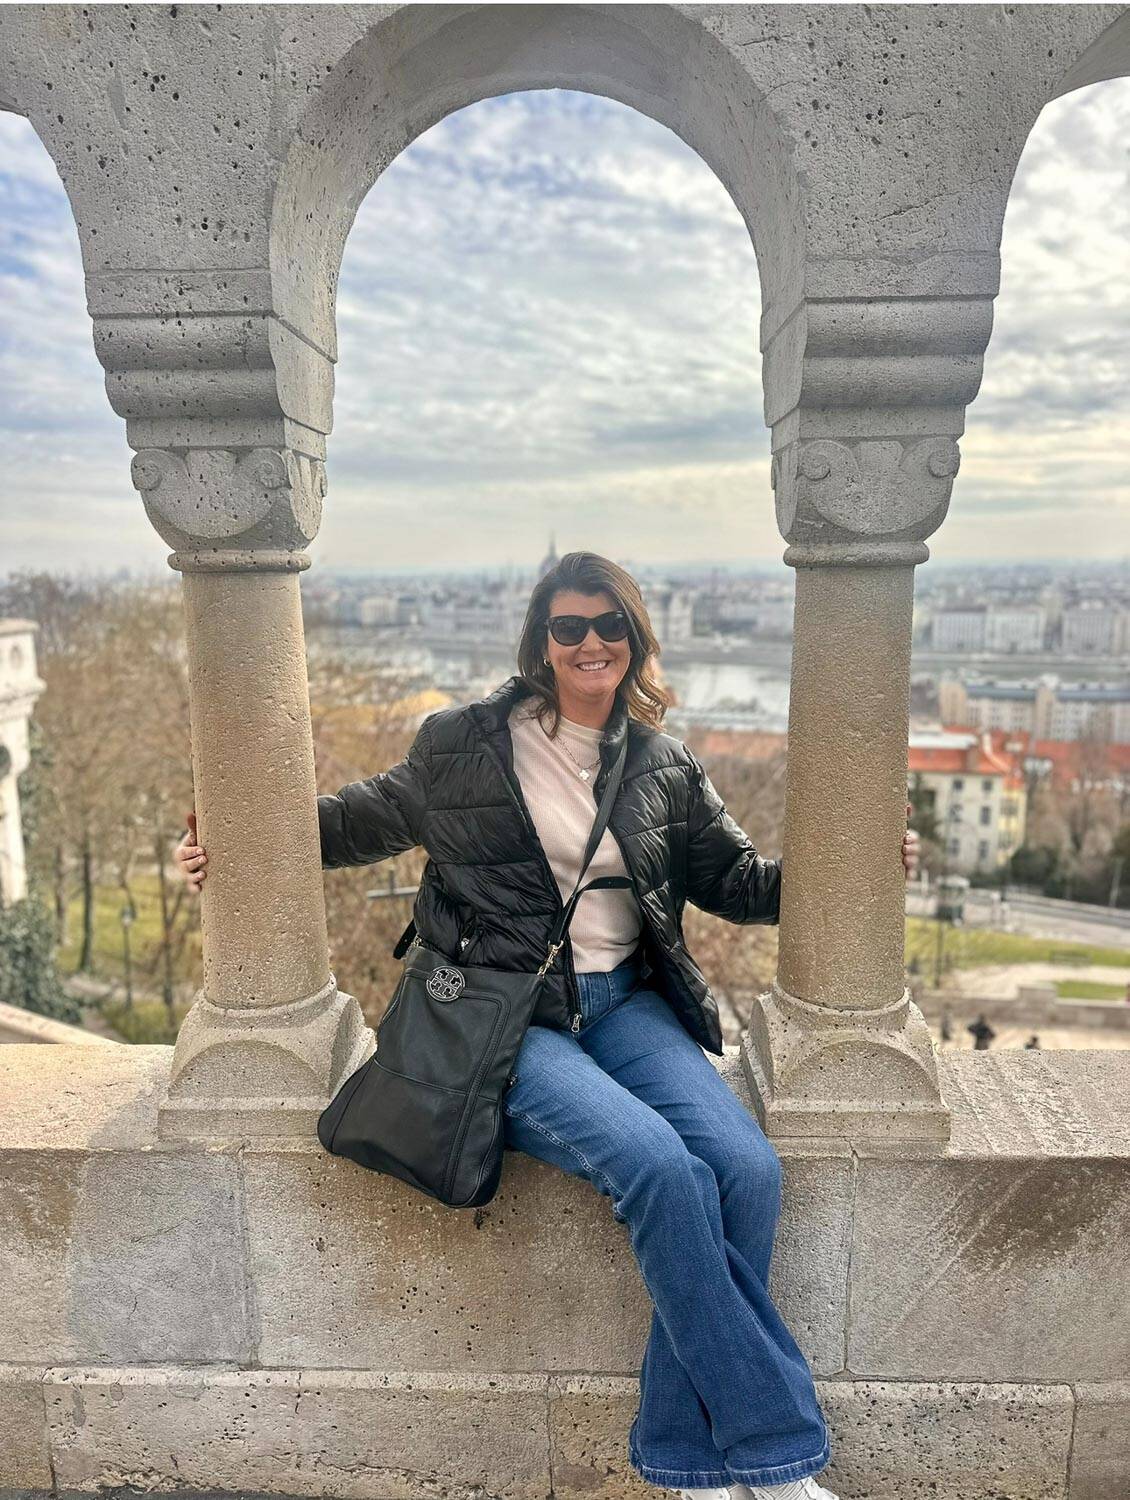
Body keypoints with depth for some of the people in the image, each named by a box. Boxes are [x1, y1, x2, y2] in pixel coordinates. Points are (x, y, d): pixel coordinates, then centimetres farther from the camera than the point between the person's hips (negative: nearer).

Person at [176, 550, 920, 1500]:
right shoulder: (465, 743, 0)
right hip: (506, 1019, -4)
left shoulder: (666, 767, 10)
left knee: (747, 1168, -20)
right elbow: (368, 818, 15)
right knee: (658, 1164, -27)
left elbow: (735, 880, 16)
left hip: (625, 1002, 4)